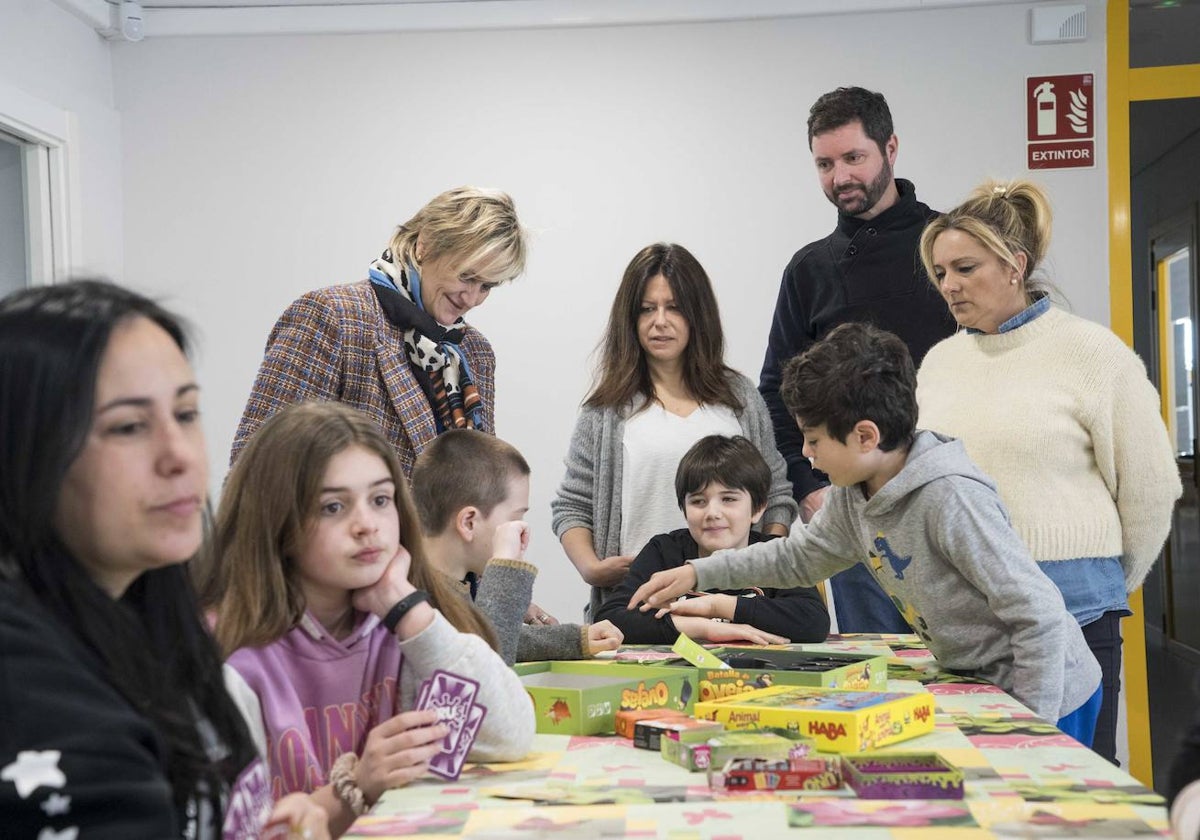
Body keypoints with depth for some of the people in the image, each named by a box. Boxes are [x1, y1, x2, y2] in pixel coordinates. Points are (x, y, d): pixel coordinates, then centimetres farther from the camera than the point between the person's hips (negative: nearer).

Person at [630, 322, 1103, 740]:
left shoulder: (950, 497, -27)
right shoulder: (852, 497, 0)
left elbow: (1040, 614, -27)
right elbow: (800, 555, 20)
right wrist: (698, 574, 15)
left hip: (1046, 699, -8)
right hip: (981, 691, 8)